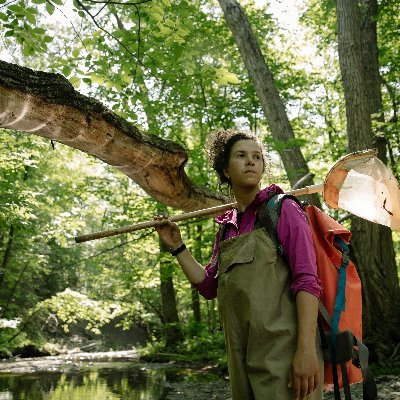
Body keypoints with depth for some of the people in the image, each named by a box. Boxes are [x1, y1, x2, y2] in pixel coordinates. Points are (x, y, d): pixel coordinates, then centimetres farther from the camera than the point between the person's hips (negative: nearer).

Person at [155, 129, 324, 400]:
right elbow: (208, 286, 17)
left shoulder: (282, 210, -3)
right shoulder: (227, 227, 14)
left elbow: (307, 281, -12)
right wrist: (177, 247, 11)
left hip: (283, 354, -6)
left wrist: (306, 349, -21)